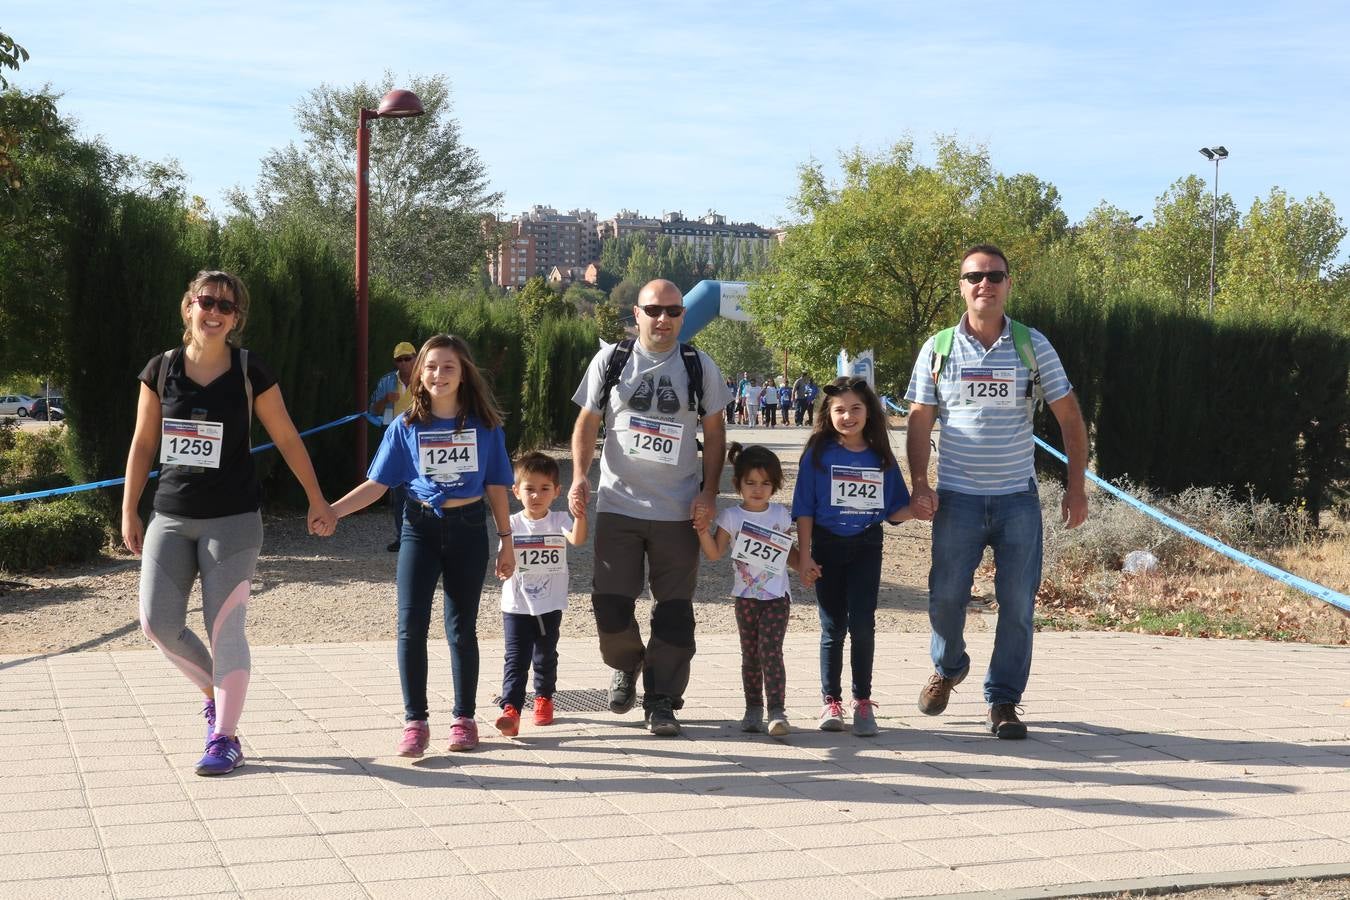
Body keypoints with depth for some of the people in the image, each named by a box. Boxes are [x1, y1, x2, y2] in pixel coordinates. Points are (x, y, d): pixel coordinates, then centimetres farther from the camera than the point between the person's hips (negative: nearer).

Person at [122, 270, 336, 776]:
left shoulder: (250, 373, -3)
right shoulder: (161, 370, 3)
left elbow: (287, 439, 3)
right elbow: (142, 444, 9)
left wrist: (317, 501, 6)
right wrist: (129, 512, 10)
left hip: (232, 520, -3)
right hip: (171, 518, 3)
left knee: (225, 627, -4)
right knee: (158, 621, -3)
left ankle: (224, 740, 5)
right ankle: (215, 692, 24)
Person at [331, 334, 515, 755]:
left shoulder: (485, 425, 1)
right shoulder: (406, 427, 1)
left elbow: (496, 487, 6)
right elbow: (376, 484, 0)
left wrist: (505, 541, 6)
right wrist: (330, 511, -12)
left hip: (469, 529, 0)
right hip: (421, 527, 0)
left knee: (462, 627, 6)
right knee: (411, 624, -7)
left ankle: (463, 718, 17)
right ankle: (415, 721, 1)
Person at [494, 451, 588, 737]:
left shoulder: (559, 520, -3)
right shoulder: (512, 525, -4)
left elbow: (577, 539, -24)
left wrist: (580, 513, -42)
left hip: (550, 605, 1)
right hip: (517, 606, -1)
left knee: (546, 656, 15)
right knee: (516, 658, -9)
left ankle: (544, 698, 36)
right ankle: (511, 708, -15)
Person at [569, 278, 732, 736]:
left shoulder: (700, 367, 3)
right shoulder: (610, 360, 3)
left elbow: (714, 432, 7)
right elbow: (587, 422, 8)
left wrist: (708, 492, -3)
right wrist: (579, 476, -6)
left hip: (679, 511, 0)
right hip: (618, 505, 0)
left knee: (674, 613, 2)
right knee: (610, 608, -1)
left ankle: (661, 701, 14)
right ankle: (626, 665, 30)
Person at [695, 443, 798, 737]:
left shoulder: (780, 514, 6)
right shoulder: (731, 516, 0)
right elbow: (715, 552, -7)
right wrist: (702, 528, -22)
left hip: (777, 596, -1)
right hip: (746, 597, 1)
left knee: (770, 651, -12)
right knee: (750, 655, 8)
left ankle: (777, 710, -13)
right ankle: (753, 708, 18)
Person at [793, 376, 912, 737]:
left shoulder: (881, 458, 3)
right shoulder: (819, 454, -3)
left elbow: (893, 512, 7)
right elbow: (804, 509, -2)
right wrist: (805, 556, -7)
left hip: (867, 547, 1)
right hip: (828, 546, -1)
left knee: (862, 622, -8)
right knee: (833, 626, 5)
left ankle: (863, 701, 3)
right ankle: (832, 701, 15)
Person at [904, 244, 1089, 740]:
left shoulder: (1033, 346, 2)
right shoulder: (938, 350, 2)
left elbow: (1069, 418, 7)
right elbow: (919, 423, 4)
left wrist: (1076, 487, 1)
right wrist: (919, 484, -9)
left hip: (1017, 497, 0)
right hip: (957, 496, 0)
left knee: (1018, 603, -1)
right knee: (946, 596, 2)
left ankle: (1003, 700, 13)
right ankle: (948, 668, 32)